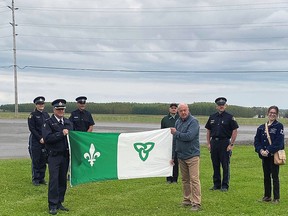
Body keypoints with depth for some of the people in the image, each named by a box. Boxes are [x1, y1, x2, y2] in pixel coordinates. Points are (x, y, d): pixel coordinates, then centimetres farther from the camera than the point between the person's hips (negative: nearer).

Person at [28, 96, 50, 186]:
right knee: (36, 160, 0)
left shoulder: (46, 114, 11)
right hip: (35, 141, -5)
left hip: (45, 140, 5)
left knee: (44, 160, 7)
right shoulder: (32, 115, -4)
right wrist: (40, 138, -15)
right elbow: (32, 129, -10)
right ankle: (35, 179, 8)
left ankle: (42, 178, 16)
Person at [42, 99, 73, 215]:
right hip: (54, 156, -5)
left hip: (65, 155, 5)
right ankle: (52, 205, 0)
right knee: (54, 179, -7)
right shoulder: (48, 122, -4)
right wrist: (61, 134, -18)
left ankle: (59, 203, 18)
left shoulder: (68, 122, 14)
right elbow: (47, 138, -16)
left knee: (63, 180, 8)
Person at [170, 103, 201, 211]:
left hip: (192, 155, -7)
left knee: (194, 179, -9)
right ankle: (187, 199, 24)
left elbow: (189, 136, -24)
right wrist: (173, 156, 14)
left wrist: (176, 133, -10)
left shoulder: (193, 121, -11)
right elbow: (175, 139, 15)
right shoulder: (177, 122, 11)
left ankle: (196, 203, -6)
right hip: (181, 155, 7)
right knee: (185, 179, 14)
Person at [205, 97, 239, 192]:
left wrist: (231, 144, -10)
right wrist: (208, 143, 6)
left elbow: (234, 132, -5)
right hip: (214, 142, 4)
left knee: (225, 165, -1)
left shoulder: (229, 117, -2)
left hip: (225, 142, -4)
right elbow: (208, 131, 15)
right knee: (215, 165, 9)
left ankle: (225, 185, 7)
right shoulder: (212, 117, 11)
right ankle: (216, 184, 18)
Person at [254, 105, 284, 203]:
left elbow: (279, 142, -13)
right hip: (264, 155, 5)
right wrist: (261, 150, -11)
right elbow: (256, 140, 6)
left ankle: (276, 198, 6)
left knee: (275, 176, -1)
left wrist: (268, 151, -19)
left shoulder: (279, 126, -5)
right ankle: (267, 196, 22)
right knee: (266, 176, 12)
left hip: (274, 155, -5)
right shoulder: (261, 127, 9)